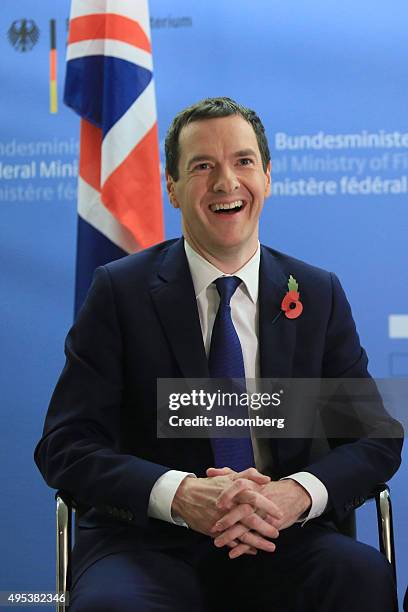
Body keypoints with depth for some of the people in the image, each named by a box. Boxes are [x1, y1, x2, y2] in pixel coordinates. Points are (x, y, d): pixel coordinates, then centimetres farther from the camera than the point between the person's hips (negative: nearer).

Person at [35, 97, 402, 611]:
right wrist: (179, 495, -24)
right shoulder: (120, 291, 1)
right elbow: (65, 447, -5)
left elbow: (377, 439, 6)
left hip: (280, 546, 2)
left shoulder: (319, 294, 9)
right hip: (149, 543, -2)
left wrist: (297, 493, -17)